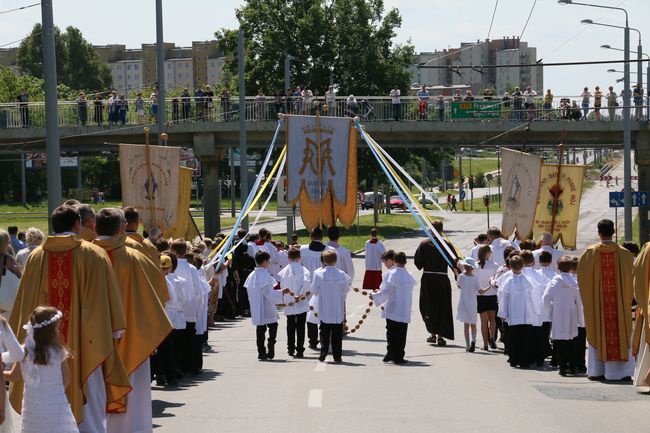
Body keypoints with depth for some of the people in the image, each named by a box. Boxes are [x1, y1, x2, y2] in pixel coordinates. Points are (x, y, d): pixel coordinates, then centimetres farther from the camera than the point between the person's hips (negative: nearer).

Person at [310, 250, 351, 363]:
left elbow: (314, 290, -3)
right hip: (338, 310, 0)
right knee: (337, 334, 8)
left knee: (324, 333, 11)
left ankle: (323, 354, 6)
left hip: (324, 310, 0)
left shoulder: (318, 274, -12)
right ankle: (337, 356, 8)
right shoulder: (341, 274, -11)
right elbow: (346, 290, -1)